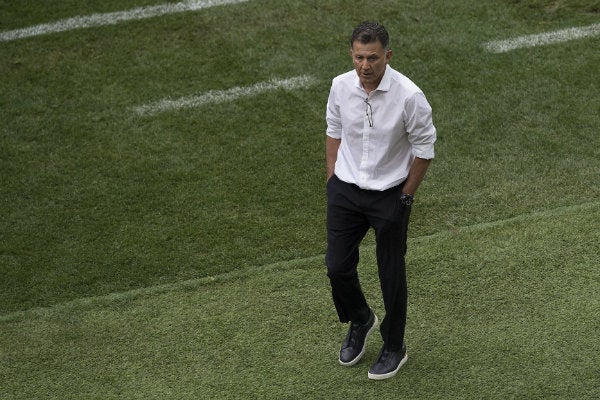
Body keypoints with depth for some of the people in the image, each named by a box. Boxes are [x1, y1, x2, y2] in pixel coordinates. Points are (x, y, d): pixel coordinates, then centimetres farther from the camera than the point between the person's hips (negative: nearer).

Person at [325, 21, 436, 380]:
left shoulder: (408, 95, -22)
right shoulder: (340, 86, -8)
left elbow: (424, 149, -10)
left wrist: (406, 196, -6)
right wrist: (332, 178, 9)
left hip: (389, 195, -4)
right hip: (346, 190, 4)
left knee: (392, 274, 7)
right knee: (337, 266, 7)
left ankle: (395, 347, 27)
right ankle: (360, 321, 38)